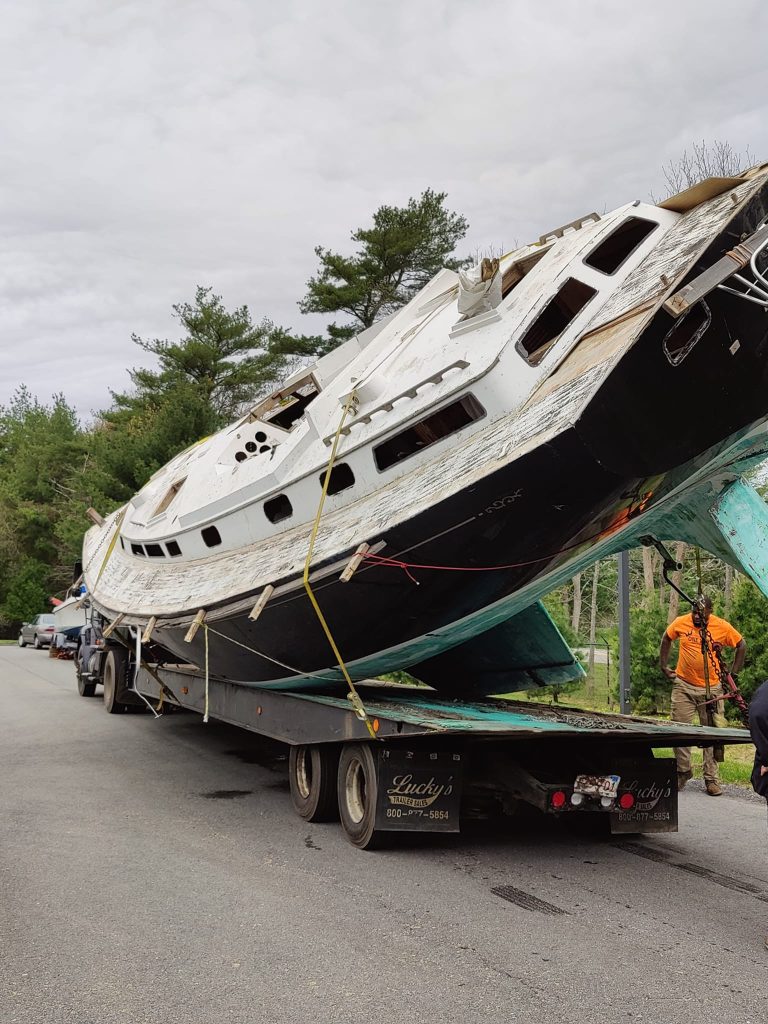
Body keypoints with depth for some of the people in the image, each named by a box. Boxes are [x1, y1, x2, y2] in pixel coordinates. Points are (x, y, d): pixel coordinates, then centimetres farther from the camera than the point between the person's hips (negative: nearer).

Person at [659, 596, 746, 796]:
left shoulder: (723, 627, -10)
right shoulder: (680, 623, -6)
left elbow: (741, 646, 5)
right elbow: (666, 639, 13)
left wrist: (733, 673, 1)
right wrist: (664, 666, 9)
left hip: (711, 689, -1)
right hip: (683, 686, 1)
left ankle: (711, 778, 14)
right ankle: (683, 771, 20)